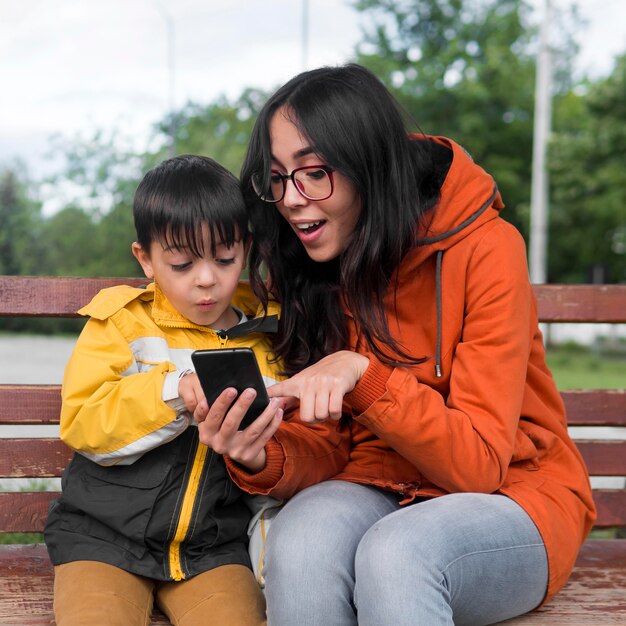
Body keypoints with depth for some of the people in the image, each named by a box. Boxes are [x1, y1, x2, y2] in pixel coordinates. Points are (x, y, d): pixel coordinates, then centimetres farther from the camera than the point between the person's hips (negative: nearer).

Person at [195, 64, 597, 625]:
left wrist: (363, 374, -30)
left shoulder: (485, 248, -16)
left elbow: (481, 462, -18)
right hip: (377, 488, 4)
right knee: (299, 542, -30)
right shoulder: (307, 269, -1)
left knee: (395, 552, -36)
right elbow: (326, 449, -1)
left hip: (512, 496, -3)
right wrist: (261, 458, -24)